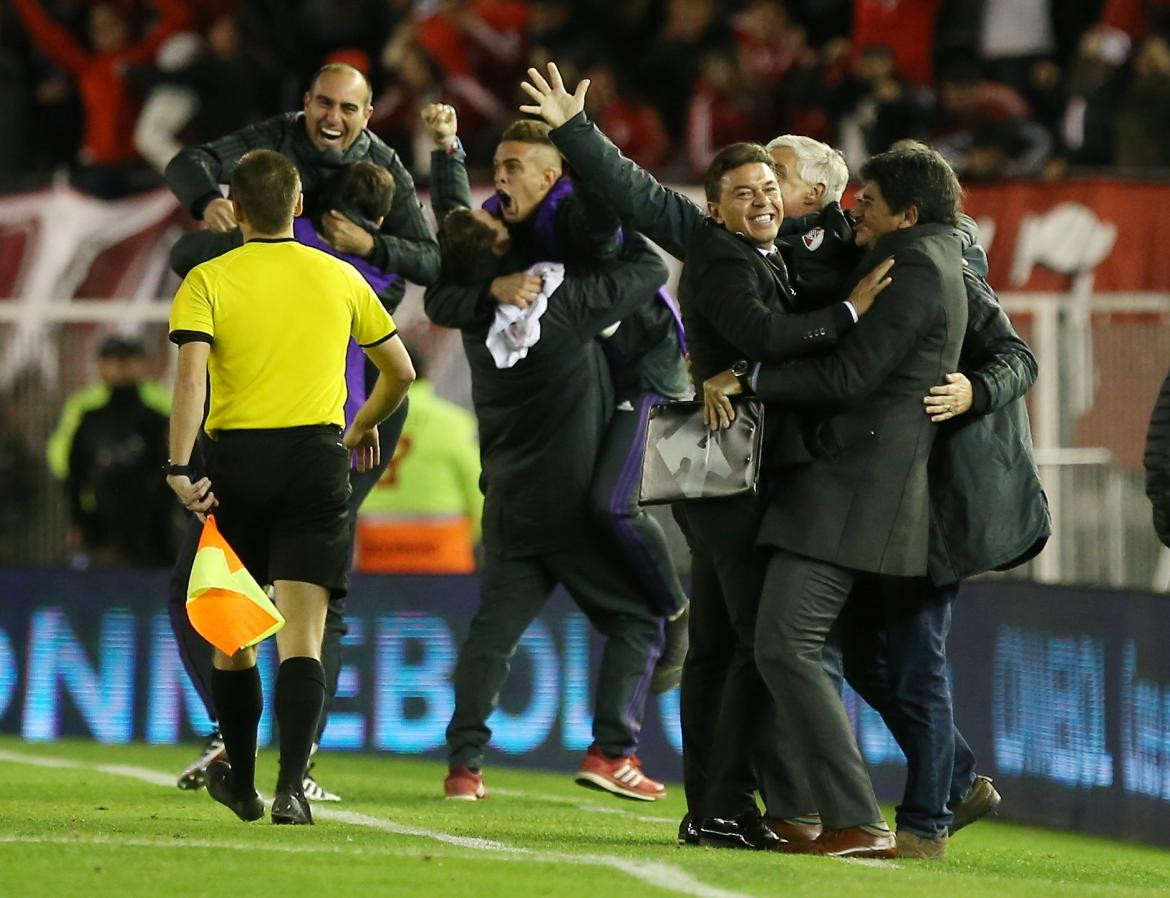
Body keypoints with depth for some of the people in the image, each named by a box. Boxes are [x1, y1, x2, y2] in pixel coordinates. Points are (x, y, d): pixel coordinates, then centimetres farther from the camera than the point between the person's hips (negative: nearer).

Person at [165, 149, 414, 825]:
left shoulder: (209, 281, 0)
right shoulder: (339, 278, 8)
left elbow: (192, 375, -15)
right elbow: (401, 371, 16)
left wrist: (180, 467, -18)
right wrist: (362, 428, 34)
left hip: (236, 458, -1)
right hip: (317, 457, 1)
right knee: (302, 637, -5)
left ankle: (240, 781, 28)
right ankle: (292, 787, -21)